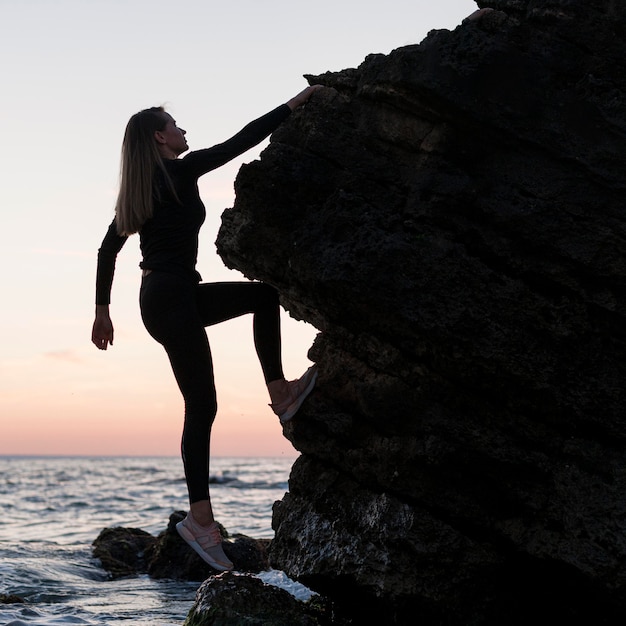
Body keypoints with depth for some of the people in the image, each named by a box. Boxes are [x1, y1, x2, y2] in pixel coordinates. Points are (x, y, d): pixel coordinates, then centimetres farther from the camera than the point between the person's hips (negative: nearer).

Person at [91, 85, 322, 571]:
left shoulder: (138, 186, 15)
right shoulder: (180, 171, -9)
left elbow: (108, 249, 17)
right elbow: (243, 140, -6)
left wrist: (103, 310, 20)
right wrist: (293, 106, 3)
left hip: (160, 297, 9)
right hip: (172, 298, -9)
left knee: (264, 293, 16)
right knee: (202, 405, -7)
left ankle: (280, 393, 10)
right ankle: (200, 518, -6)